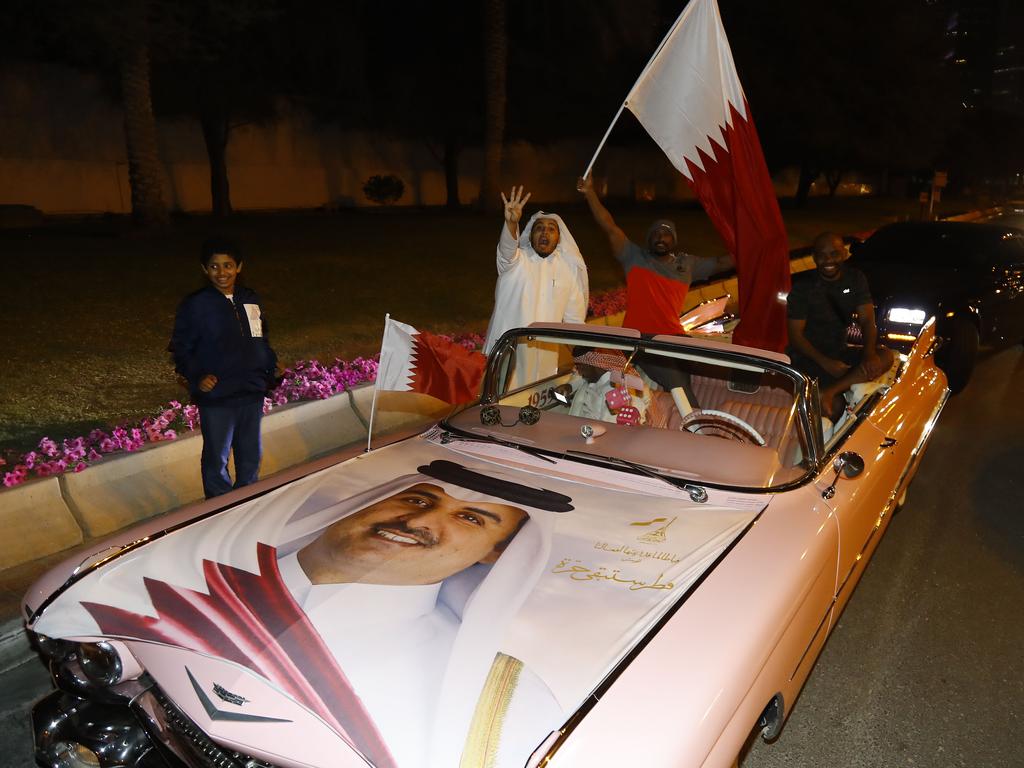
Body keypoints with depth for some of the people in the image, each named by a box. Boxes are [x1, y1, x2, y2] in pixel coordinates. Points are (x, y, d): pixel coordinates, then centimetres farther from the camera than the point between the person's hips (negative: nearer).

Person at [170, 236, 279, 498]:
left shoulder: (251, 300, 5)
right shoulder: (194, 304, -7)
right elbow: (180, 348, -2)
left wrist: (270, 368, 3)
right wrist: (196, 377, -16)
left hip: (252, 393, 4)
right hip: (216, 398, -4)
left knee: (251, 455, 17)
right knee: (216, 459, 6)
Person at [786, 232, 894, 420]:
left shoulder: (856, 279, 4)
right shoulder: (802, 286, -10)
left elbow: (867, 320, -1)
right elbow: (795, 335, -11)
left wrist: (869, 353, -21)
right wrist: (825, 363, -23)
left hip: (840, 351, 6)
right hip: (808, 356, -6)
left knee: (886, 356, -23)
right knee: (834, 406, -30)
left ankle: (828, 392, -34)